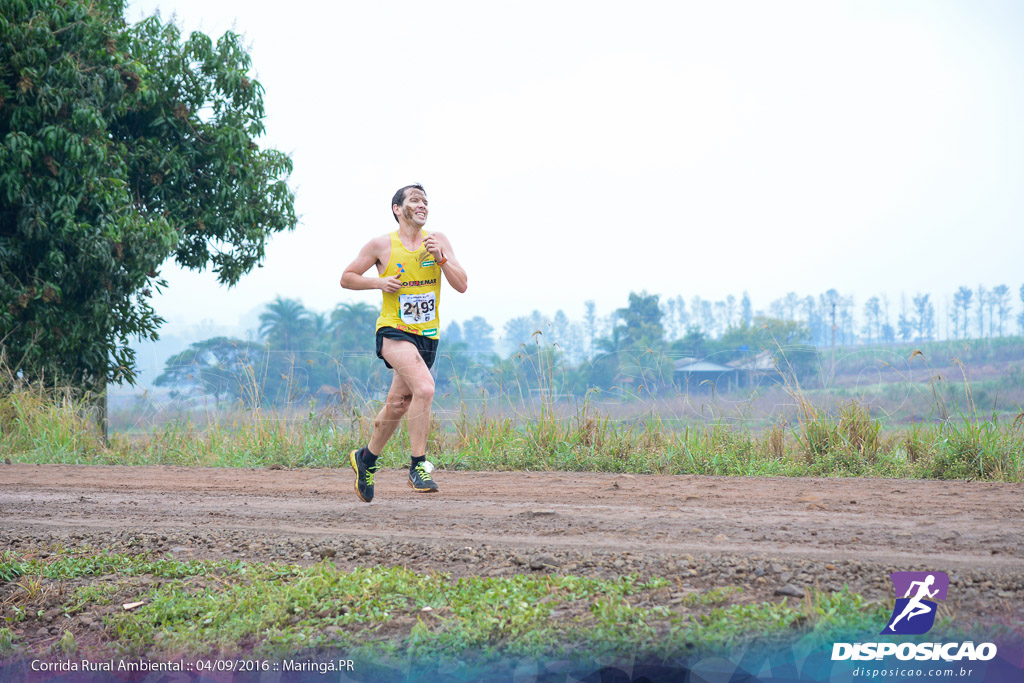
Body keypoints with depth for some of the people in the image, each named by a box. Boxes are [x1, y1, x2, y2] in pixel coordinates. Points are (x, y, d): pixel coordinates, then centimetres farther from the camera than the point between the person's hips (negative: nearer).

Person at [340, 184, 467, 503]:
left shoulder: (438, 241, 4)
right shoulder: (381, 245, -4)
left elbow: (461, 286, -1)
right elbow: (347, 278, 5)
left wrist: (440, 257, -15)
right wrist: (378, 282, -11)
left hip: (428, 335, 5)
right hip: (394, 332, -5)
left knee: (398, 404, 14)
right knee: (424, 388, -26)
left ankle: (366, 458, 37)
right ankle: (417, 466, -18)